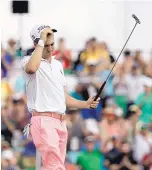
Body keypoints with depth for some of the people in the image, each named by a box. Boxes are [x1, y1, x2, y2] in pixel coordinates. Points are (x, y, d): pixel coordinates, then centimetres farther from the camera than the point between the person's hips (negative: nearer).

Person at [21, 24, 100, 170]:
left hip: (61, 122, 8)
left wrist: (86, 104, 10)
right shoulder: (29, 60, -1)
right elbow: (31, 68, -30)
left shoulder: (58, 65, 22)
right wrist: (41, 41, -21)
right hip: (43, 120, -8)